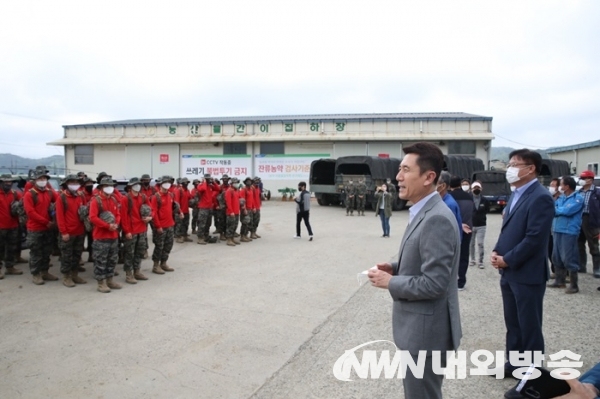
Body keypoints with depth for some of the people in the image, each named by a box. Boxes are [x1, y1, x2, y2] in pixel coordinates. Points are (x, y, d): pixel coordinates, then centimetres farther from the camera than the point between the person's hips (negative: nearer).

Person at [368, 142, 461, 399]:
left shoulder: (437, 219, -25)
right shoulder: (423, 213, 8)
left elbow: (434, 283, -27)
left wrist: (390, 282, -16)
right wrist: (395, 268, 2)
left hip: (426, 331, -10)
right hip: (418, 328, 10)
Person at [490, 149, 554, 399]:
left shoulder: (540, 198, -18)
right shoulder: (516, 195, 11)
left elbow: (534, 239, -23)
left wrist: (507, 260, -16)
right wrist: (496, 251, 0)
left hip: (527, 275, -8)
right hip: (509, 273, 8)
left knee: (529, 327, 6)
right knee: (513, 323, 20)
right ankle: (514, 364, 36)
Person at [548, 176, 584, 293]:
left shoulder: (578, 198, -8)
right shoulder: (561, 197, 14)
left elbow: (568, 211, -20)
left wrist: (556, 210, -3)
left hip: (569, 232, -8)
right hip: (557, 230, 8)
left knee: (569, 259, -6)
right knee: (556, 257, 13)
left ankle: (574, 285, 4)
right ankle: (559, 281, 25)